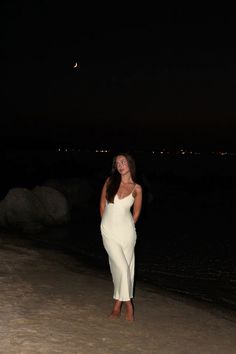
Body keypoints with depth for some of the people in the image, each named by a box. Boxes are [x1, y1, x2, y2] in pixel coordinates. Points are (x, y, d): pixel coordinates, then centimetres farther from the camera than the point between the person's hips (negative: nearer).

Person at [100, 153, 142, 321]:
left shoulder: (136, 188, -2)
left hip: (126, 231, 1)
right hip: (108, 231, 0)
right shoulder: (110, 182, 0)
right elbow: (102, 204, 10)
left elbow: (136, 213, 9)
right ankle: (128, 303, 6)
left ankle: (118, 304, 17)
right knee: (121, 266, -8)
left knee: (125, 267, 3)